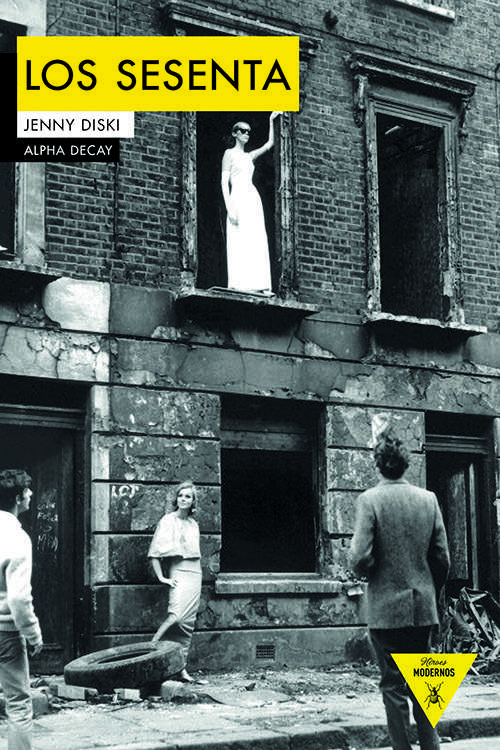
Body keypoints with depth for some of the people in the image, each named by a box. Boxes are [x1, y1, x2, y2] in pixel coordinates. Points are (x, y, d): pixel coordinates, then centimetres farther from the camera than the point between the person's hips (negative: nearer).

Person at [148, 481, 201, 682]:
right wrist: (162, 577, -10)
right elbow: (154, 553, -6)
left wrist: (198, 571, 16)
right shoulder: (168, 521, -3)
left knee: (187, 624, 3)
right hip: (179, 573, -6)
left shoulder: (193, 524, 15)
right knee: (176, 616, -27)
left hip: (195, 575, 6)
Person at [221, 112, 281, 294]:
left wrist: (271, 120, 18)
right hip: (238, 198, -6)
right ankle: (239, 284, -17)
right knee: (239, 242, -14)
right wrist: (229, 207, -14)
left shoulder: (249, 156, 22)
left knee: (257, 242, -2)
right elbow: (224, 182, -3)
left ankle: (259, 285, -6)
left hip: (253, 199, 6)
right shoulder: (230, 154, 6)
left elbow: (269, 143, 21)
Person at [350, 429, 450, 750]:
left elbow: (361, 559, -17)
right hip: (423, 608, 4)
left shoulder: (370, 499, -12)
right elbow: (442, 558, 3)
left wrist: (370, 571, 6)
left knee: (394, 687, 4)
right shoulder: (428, 499, 0)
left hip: (386, 608, -4)